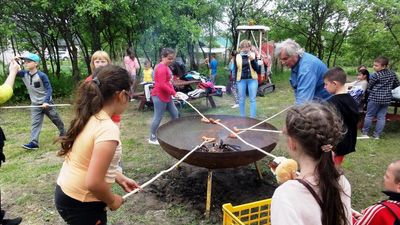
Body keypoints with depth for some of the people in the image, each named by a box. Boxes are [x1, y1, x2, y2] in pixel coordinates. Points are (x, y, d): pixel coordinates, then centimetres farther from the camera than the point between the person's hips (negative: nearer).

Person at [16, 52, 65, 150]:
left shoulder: (42, 75, -18)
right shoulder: (24, 74, -2)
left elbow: (49, 89, -18)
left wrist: (46, 101, -26)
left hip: (46, 102, -4)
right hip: (35, 104, 4)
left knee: (56, 119, 12)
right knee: (35, 123, -3)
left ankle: (63, 133, 34)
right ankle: (34, 142, -6)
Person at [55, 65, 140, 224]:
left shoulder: (89, 117, -2)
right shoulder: (108, 129, -28)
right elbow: (93, 183, -28)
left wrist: (120, 179, 9)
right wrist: (112, 201, -11)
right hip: (81, 205, -8)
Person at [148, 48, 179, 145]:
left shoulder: (165, 67, 14)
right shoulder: (161, 68, -18)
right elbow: (162, 85, -25)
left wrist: (172, 93, 11)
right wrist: (174, 93, -22)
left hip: (166, 96, 11)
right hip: (159, 96, -10)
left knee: (175, 113, 16)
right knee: (158, 117, -2)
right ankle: (152, 138, 11)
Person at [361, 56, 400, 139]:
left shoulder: (375, 76, -13)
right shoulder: (392, 74, 4)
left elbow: (368, 88, -4)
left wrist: (371, 92, 16)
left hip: (375, 98, -5)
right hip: (386, 98, 5)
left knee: (369, 115, 8)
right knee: (381, 117, 9)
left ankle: (365, 132, 18)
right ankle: (377, 135, 12)